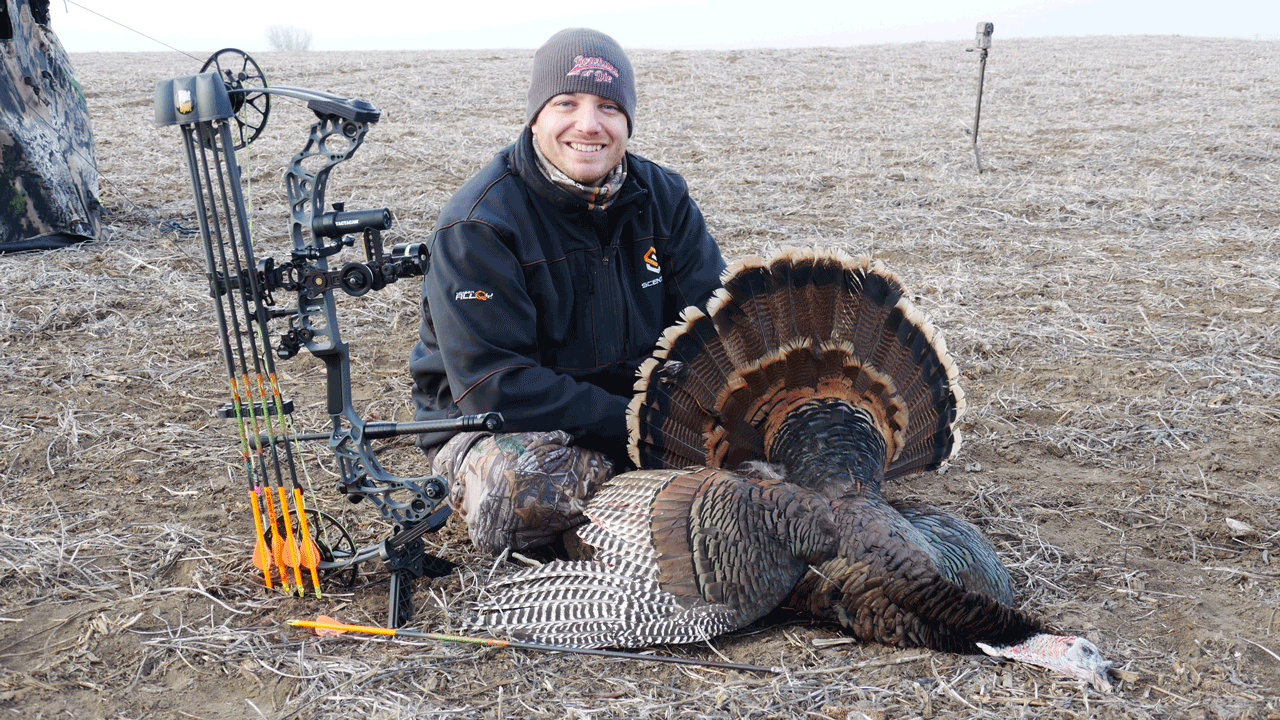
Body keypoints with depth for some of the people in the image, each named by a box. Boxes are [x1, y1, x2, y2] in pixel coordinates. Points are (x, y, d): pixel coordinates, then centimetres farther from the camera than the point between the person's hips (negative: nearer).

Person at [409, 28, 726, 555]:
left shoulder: (663, 196, -1)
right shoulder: (476, 226, -18)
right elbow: (496, 388, -24)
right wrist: (638, 428, -28)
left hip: (636, 405, 5)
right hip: (495, 427, -5)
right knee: (525, 482, -39)